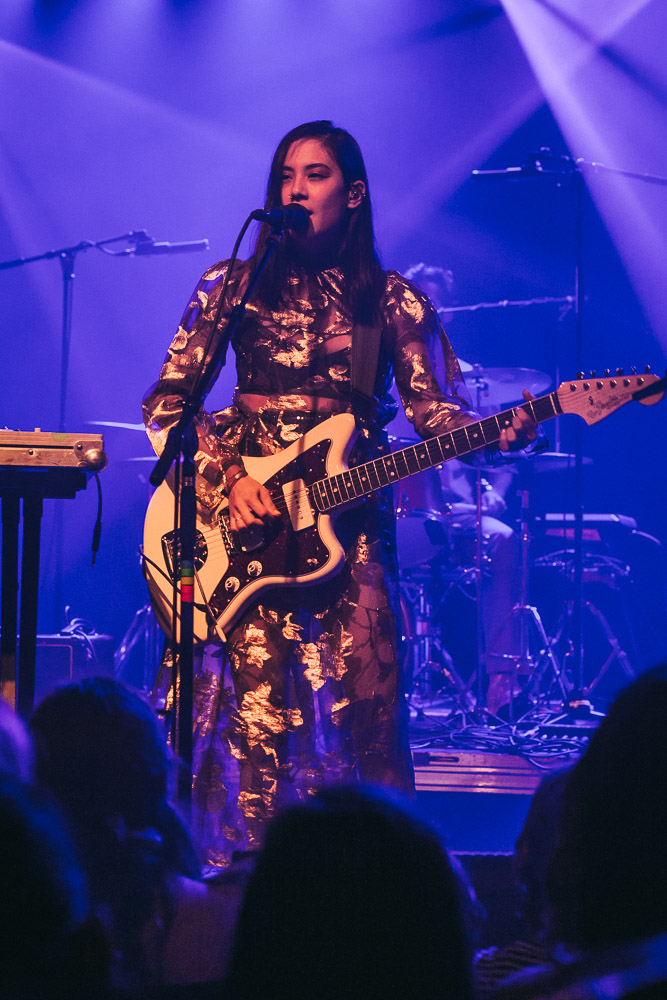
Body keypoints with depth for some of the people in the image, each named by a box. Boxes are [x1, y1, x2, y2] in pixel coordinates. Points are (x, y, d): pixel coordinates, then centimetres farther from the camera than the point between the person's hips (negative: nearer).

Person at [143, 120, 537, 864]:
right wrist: (227, 481, -11)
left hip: (349, 511, 1)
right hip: (246, 507, -1)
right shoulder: (235, 285, 6)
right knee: (258, 696, -11)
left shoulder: (390, 299, 9)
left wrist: (494, 434, -19)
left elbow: (432, 406, 2)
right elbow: (166, 401, 3)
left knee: (364, 690, -8)